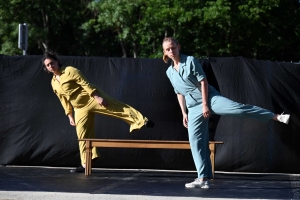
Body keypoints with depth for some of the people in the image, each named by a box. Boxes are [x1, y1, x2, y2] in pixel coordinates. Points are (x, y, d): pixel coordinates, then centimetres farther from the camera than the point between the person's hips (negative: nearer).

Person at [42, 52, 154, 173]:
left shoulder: (69, 71, -9)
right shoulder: (53, 83, 10)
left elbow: (84, 83, -14)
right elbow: (64, 100, 17)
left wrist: (97, 96, -22)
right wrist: (70, 115, 13)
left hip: (91, 98, -6)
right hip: (80, 108, 6)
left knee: (117, 108, -18)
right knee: (82, 134, 3)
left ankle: (142, 121, -24)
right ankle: (85, 164, 6)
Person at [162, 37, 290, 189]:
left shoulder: (191, 61, -4)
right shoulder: (169, 72, 12)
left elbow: (203, 82, -8)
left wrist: (205, 105, -14)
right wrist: (184, 113, 13)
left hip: (209, 98, -5)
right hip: (193, 108, 5)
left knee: (238, 108, -25)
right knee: (195, 141, -1)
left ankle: (276, 117, -28)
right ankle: (203, 178, 2)